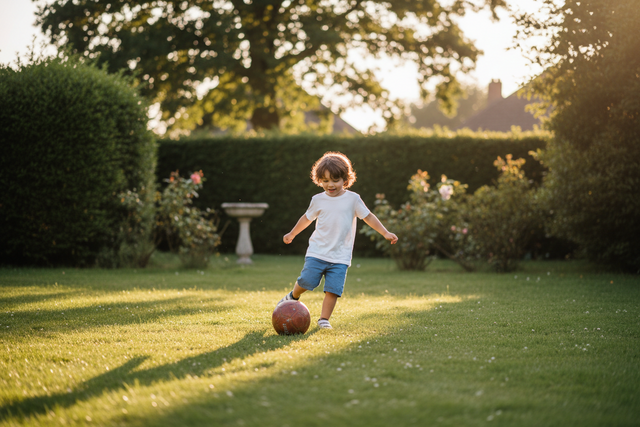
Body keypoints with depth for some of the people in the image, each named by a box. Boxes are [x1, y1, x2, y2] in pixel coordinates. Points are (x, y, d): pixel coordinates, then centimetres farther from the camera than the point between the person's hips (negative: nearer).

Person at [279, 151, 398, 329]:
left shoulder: (352, 199, -1)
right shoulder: (318, 200, 4)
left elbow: (368, 216, 4)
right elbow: (307, 218, 20)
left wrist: (386, 233, -2)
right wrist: (292, 234, 32)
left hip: (340, 256, -1)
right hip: (317, 251, 1)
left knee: (333, 288, -9)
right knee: (307, 280, -8)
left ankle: (324, 319, 3)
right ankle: (293, 296, 24)